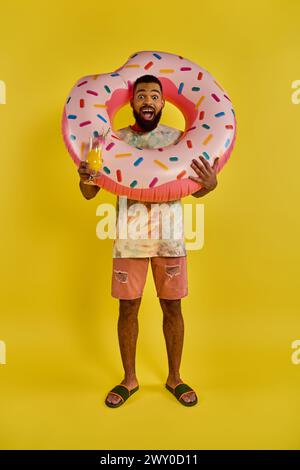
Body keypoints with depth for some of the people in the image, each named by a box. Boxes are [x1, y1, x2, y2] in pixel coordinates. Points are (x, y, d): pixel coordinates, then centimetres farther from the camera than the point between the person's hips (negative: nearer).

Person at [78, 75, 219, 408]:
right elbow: (91, 193, 1)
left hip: (170, 237, 0)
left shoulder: (177, 138, 2)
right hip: (128, 238, 0)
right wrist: (84, 180, -22)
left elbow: (195, 189, 4)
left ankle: (174, 377, 30)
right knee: (128, 307, 8)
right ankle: (129, 379, 30)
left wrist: (210, 183, -19)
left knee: (172, 306, 8)